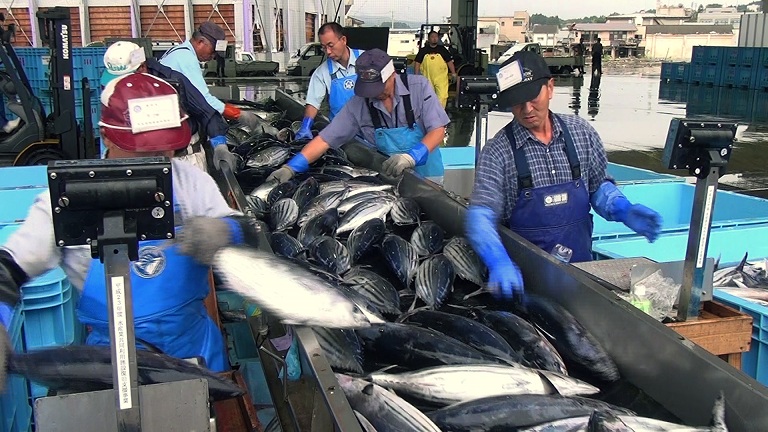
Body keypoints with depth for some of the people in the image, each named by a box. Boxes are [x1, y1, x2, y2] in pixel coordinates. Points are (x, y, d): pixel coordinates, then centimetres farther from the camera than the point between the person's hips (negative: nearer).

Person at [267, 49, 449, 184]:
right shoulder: (358, 105, -11)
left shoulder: (418, 87, -15)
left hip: (425, 173, -1)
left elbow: (438, 130, -17)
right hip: (387, 177, 1)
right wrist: (291, 167, -23)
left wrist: (411, 156, -34)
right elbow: (325, 139, -12)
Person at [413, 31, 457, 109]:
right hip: (427, 79, 1)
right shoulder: (423, 50, 6)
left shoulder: (442, 49, 6)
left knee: (442, 96, -11)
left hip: (441, 79, -1)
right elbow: (417, 63, 6)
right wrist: (416, 76, -1)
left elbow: (449, 61, 8)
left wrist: (453, 74, 2)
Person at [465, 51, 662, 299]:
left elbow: (598, 185, 14)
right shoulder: (498, 151, -10)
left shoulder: (581, 132, 1)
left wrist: (624, 210, -6)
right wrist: (500, 263, -36)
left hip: (580, 266, 3)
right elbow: (481, 215, -19)